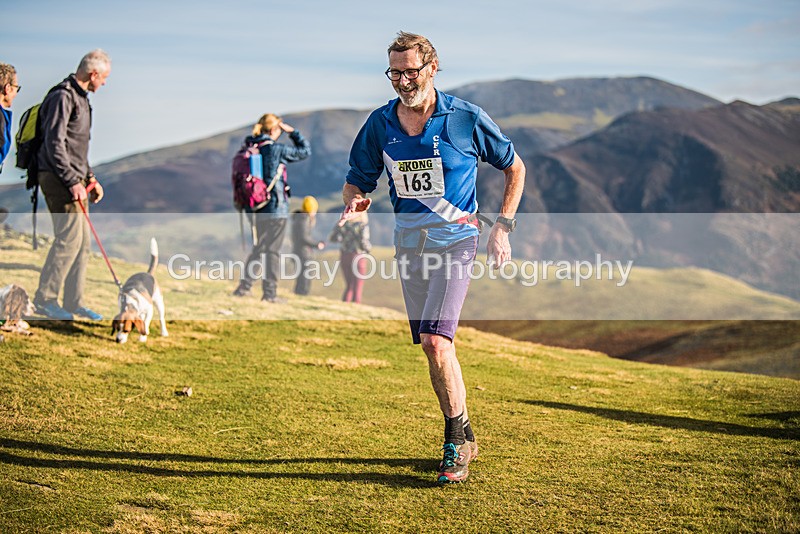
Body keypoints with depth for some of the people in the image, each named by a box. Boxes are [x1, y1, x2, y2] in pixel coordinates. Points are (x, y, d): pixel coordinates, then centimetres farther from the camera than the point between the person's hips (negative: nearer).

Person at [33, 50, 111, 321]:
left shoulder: (80, 98, 19)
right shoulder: (63, 97, -13)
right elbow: (55, 144, -19)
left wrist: (89, 177, 20)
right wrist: (73, 182, -20)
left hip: (74, 179, 10)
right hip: (59, 179, -10)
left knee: (83, 242, 9)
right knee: (69, 238, -12)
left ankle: (74, 301, 15)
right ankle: (44, 299, -5)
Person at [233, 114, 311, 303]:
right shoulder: (277, 149, -14)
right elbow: (305, 151, -2)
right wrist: (292, 132, 6)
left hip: (255, 209, 6)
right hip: (276, 208, -6)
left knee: (259, 248, 18)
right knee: (273, 250, 1)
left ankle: (244, 286, 17)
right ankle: (269, 292, 4)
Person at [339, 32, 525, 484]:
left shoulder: (466, 118, -8)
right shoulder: (380, 124, 2)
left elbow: (515, 167, 4)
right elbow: (356, 181, 11)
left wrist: (503, 229, -3)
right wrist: (355, 202, -14)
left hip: (455, 236, -5)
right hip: (409, 239, 5)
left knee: (435, 340, -19)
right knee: (433, 345, 9)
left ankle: (459, 442, -6)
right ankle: (463, 439, 23)